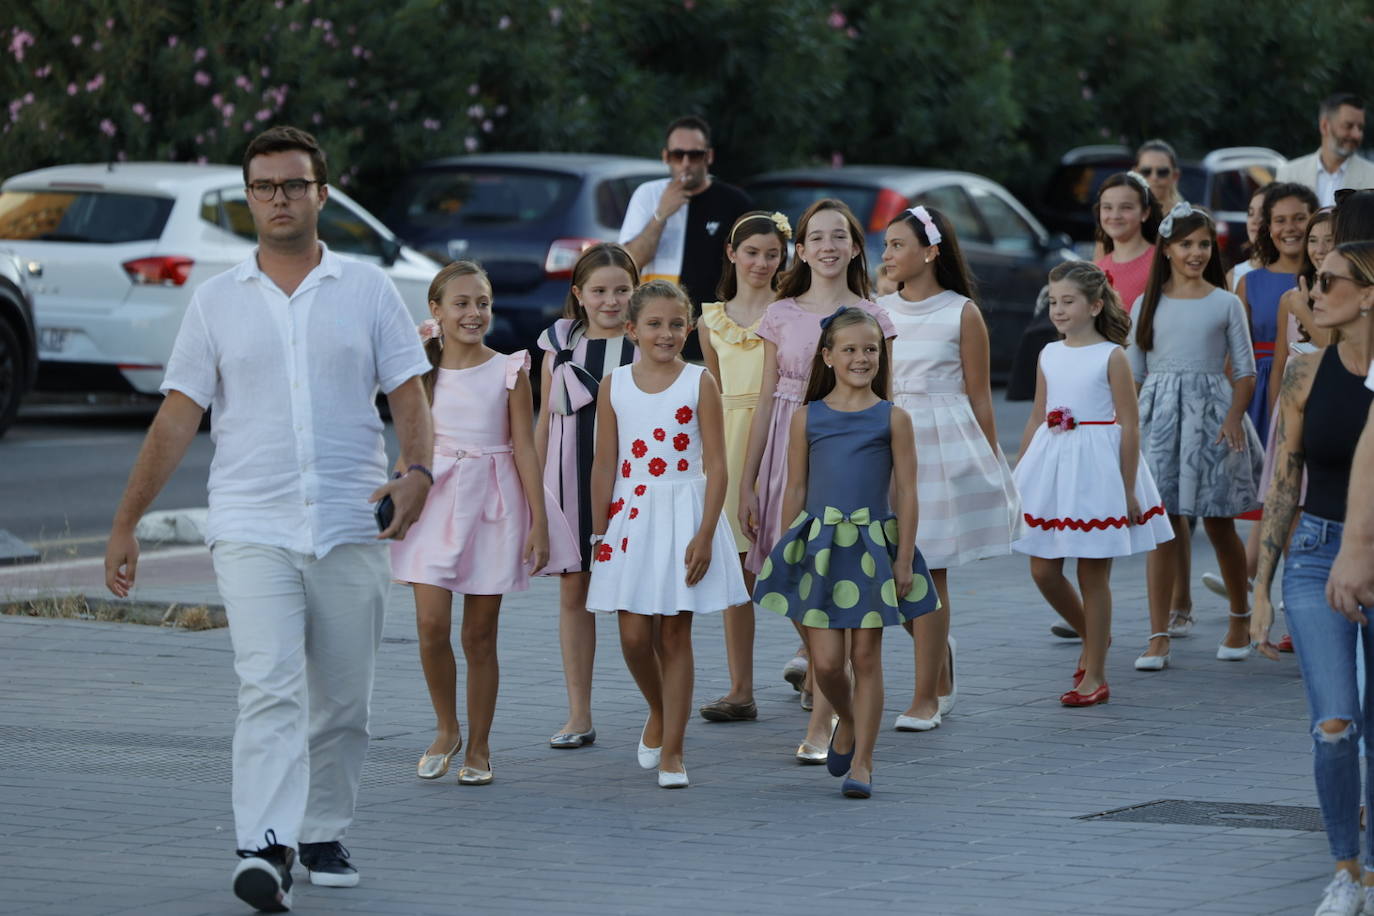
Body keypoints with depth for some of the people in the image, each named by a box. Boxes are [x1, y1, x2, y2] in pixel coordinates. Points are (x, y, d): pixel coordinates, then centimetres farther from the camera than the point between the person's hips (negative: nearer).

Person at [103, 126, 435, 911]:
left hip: (351, 530, 1)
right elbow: (177, 419, 8)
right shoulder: (218, 301, 7)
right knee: (270, 689, -16)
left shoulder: (369, 291, 7)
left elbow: (410, 397, 4)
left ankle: (325, 835, 23)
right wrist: (126, 523, 5)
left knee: (342, 703, 7)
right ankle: (266, 850, -23)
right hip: (252, 529, -1)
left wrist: (417, 472, -17)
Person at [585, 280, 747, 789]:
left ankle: (671, 750, 8)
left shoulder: (700, 384, -4)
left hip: (684, 515, -2)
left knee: (674, 636, 1)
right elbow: (604, 465, 6)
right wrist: (600, 534, 3)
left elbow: (716, 465, -5)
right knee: (634, 635, -3)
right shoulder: (615, 385, 3)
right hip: (631, 514, 2)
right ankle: (658, 712, 27)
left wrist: (705, 535, -12)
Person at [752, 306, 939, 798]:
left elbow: (906, 493, 0)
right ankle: (846, 722, 29)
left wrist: (905, 559, -5)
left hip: (874, 545, -1)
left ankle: (862, 761, 11)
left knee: (867, 656, 3)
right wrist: (787, 551, 6)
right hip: (820, 546, 1)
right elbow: (795, 490, 8)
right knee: (827, 660, -3)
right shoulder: (807, 418, 4)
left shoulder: (893, 419, 0)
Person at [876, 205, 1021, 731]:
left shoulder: (962, 314, -3)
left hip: (944, 448, -4)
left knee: (927, 572, -4)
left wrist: (990, 465, 2)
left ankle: (926, 698, 3)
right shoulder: (878, 312, 9)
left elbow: (979, 397, 1)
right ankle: (939, 652, 28)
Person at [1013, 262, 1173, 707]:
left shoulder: (1111, 357, -7)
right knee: (1043, 570, 5)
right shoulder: (1049, 355, 8)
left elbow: (1130, 426, -8)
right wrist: (1016, 477, 14)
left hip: (1096, 468, -6)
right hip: (1051, 467, 6)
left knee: (1093, 573, -1)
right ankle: (1093, 636, 30)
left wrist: (1128, 490, -12)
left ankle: (1095, 675, 7)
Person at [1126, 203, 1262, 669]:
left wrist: (1234, 416, -12)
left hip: (1211, 412, -1)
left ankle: (1241, 620, 26)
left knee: (1218, 524, 5)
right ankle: (1159, 637, -4)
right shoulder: (1148, 305, 9)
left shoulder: (1225, 303, 5)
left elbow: (1245, 371, 3)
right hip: (1159, 415, 1)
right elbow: (1133, 372, 12)